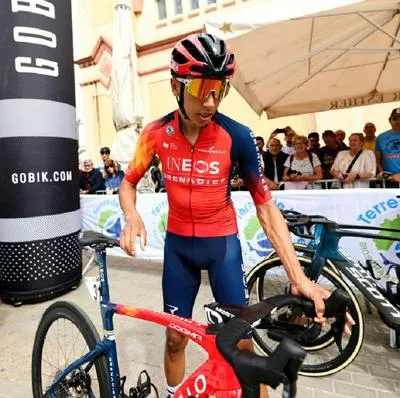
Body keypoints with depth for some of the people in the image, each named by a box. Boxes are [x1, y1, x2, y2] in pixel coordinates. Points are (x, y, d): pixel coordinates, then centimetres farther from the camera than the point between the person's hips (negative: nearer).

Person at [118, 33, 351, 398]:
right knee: (176, 336, 13)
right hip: (178, 243, 2)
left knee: (242, 340, 3)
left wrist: (298, 277, -21)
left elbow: (266, 206, -15)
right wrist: (132, 216, -21)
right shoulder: (156, 133, -11)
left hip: (223, 243, -1)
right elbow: (128, 183, 2)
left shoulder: (237, 136, -17)